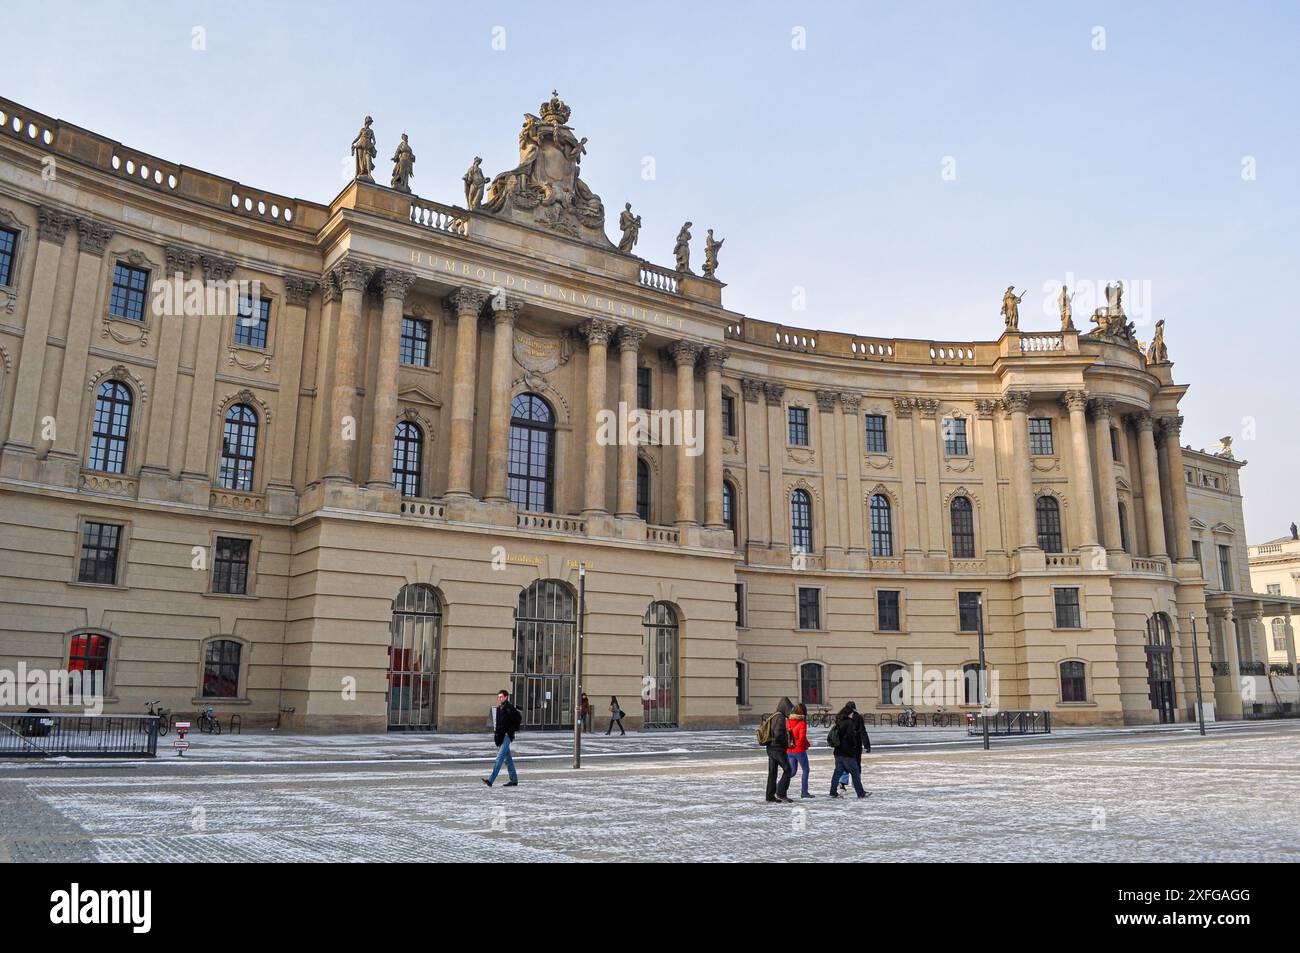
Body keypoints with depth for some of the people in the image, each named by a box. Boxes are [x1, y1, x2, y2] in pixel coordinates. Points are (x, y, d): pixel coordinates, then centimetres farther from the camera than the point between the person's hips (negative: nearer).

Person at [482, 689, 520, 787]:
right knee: (507, 759, 12)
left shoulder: (509, 708, -11)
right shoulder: (499, 708, 14)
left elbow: (518, 718, -17)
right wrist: (496, 735, 14)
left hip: (507, 736, -9)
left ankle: (491, 780, -18)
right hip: (500, 736, 9)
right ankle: (514, 780, 18)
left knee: (499, 758, -13)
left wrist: (511, 730, -14)